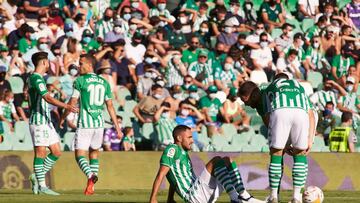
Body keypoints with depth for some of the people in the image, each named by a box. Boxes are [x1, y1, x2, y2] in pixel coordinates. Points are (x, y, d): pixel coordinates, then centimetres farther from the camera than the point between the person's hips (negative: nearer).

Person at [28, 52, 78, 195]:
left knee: (56, 152, 6)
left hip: (46, 121, 10)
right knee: (41, 152, -6)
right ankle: (41, 186, -4)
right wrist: (65, 106, -37)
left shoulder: (38, 78, 18)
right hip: (38, 121, -10)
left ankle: (37, 176, 13)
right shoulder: (36, 78, -14)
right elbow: (47, 98, -27)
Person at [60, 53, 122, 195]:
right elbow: (110, 106, 11)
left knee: (80, 155, -3)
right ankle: (90, 187, 13)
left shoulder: (80, 81, -5)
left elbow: (72, 103, -4)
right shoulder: (104, 82, 10)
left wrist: (63, 118, 11)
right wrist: (117, 127, 13)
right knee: (94, 153, 19)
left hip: (85, 124, -5)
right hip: (99, 124, 5)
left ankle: (91, 175, -33)